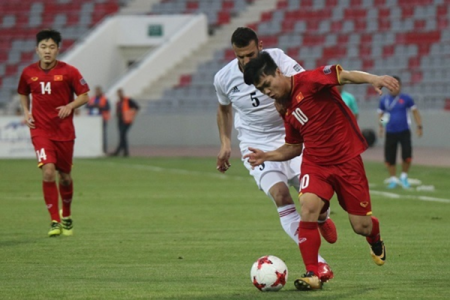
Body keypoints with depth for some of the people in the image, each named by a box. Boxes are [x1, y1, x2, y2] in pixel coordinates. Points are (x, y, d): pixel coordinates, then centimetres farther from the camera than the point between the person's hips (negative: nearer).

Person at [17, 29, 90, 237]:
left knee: (64, 176, 10)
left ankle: (66, 216, 36)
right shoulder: (28, 73, 1)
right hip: (40, 130, 0)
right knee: (48, 171, -18)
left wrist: (70, 106, -17)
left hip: (64, 131, 0)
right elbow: (23, 94, 19)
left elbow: (84, 96, 0)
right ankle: (55, 221, -13)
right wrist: (26, 112, 3)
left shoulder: (68, 72, -6)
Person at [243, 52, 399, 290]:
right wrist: (267, 156, 4)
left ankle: (376, 243, 41)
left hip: (347, 160, -5)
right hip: (315, 163, 5)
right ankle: (312, 275, -20)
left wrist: (373, 79, -43)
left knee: (361, 226, 2)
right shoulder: (285, 109, 8)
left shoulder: (308, 81, -13)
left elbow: (344, 75, -26)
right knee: (308, 207, -24)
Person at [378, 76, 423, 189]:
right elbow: (380, 114, 14)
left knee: (407, 157, -10)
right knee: (389, 158, -2)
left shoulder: (406, 98, -1)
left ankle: (404, 177, 15)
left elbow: (415, 112, 7)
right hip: (390, 132, 1)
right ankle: (393, 179, 17)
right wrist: (381, 125, -1)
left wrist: (419, 126, 2)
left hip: (404, 132, -1)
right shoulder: (384, 100, 4)